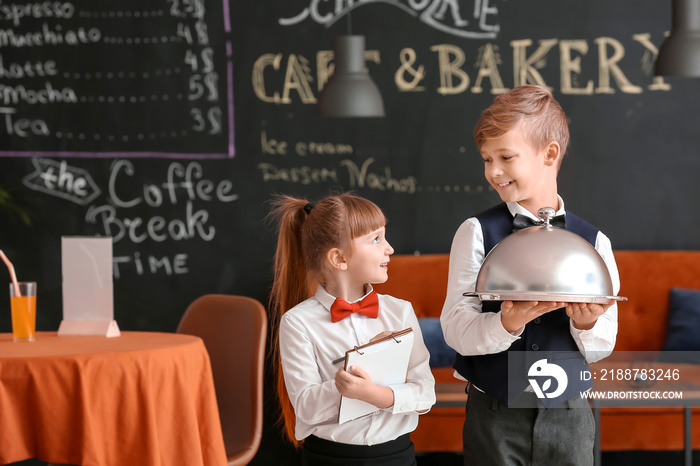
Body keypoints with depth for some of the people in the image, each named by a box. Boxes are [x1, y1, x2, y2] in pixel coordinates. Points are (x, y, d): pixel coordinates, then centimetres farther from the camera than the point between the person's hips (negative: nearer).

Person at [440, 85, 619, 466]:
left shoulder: (593, 242, 1)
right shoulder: (477, 233, -3)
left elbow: (601, 349, 4)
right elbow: (455, 330, -10)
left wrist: (587, 324, -17)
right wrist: (507, 325, -27)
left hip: (569, 415, 1)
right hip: (494, 416, -1)